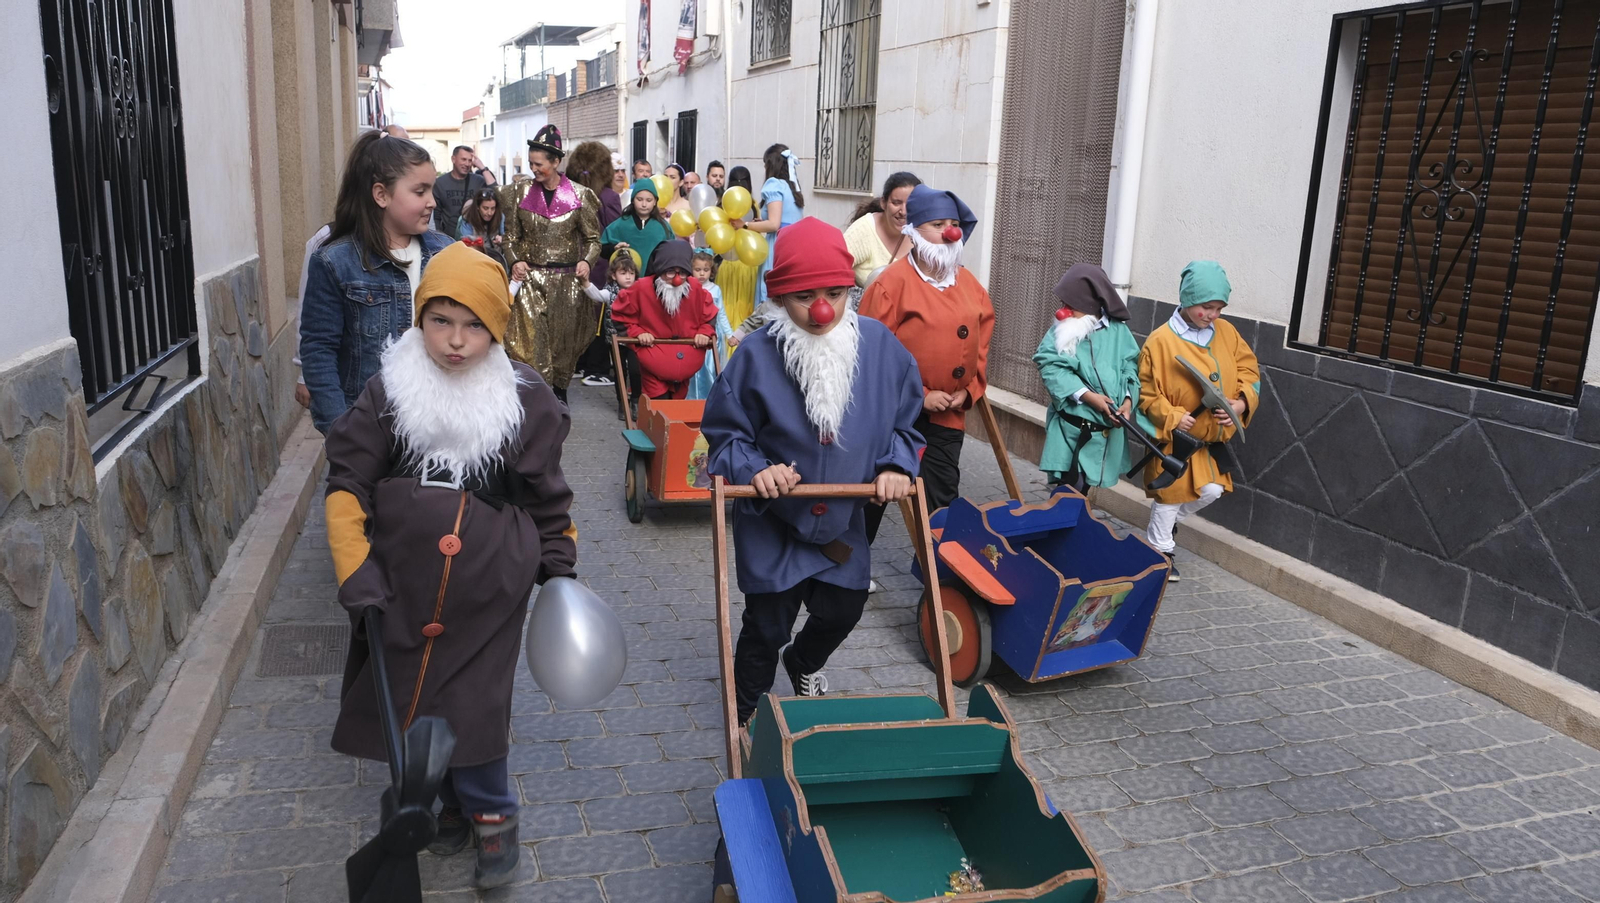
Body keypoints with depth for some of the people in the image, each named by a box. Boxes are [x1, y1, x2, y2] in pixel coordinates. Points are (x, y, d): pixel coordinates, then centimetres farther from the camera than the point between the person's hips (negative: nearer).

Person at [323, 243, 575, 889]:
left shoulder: (525, 400, -7)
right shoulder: (389, 391, -5)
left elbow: (546, 497, 3)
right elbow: (347, 483, -2)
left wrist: (558, 571, 6)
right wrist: (354, 571, -10)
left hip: (489, 588, -2)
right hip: (403, 584, 3)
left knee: (470, 707, -1)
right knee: (413, 700, 13)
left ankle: (491, 815, 25)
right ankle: (454, 801, 38)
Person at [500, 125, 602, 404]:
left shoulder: (579, 195, 0)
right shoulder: (522, 194, 5)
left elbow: (593, 238, 4)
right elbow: (511, 236, 11)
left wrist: (587, 261, -14)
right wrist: (515, 261, -7)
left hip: (567, 279, 0)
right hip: (530, 277, 1)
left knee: (565, 336, 8)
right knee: (531, 338, -6)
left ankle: (559, 389, 26)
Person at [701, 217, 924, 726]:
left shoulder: (880, 347, -12)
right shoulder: (757, 356, -20)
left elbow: (903, 425, 2)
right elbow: (725, 432, -9)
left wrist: (896, 467, -15)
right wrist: (753, 469, -27)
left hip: (843, 521, 3)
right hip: (772, 520, -3)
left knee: (841, 612, 20)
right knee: (767, 626, 9)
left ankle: (805, 665, 56)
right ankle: (747, 717, 36)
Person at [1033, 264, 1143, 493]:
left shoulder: (1118, 332, 2)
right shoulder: (1060, 332, -4)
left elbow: (1130, 367, 3)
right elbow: (1051, 368, -14)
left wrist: (1129, 399, -15)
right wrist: (1086, 395, -22)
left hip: (1107, 429, 3)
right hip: (1070, 427, -3)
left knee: (1083, 489, 16)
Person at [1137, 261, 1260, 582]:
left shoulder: (1226, 332, -1)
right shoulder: (1160, 341, -18)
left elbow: (1249, 369, 5)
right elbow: (1147, 393, -14)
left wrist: (1242, 402, -12)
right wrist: (1173, 417, -26)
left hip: (1213, 434, 5)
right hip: (1176, 436, -5)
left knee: (1211, 491, 7)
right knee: (1170, 494, 5)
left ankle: (1165, 522, 34)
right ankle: (1160, 550, 25)